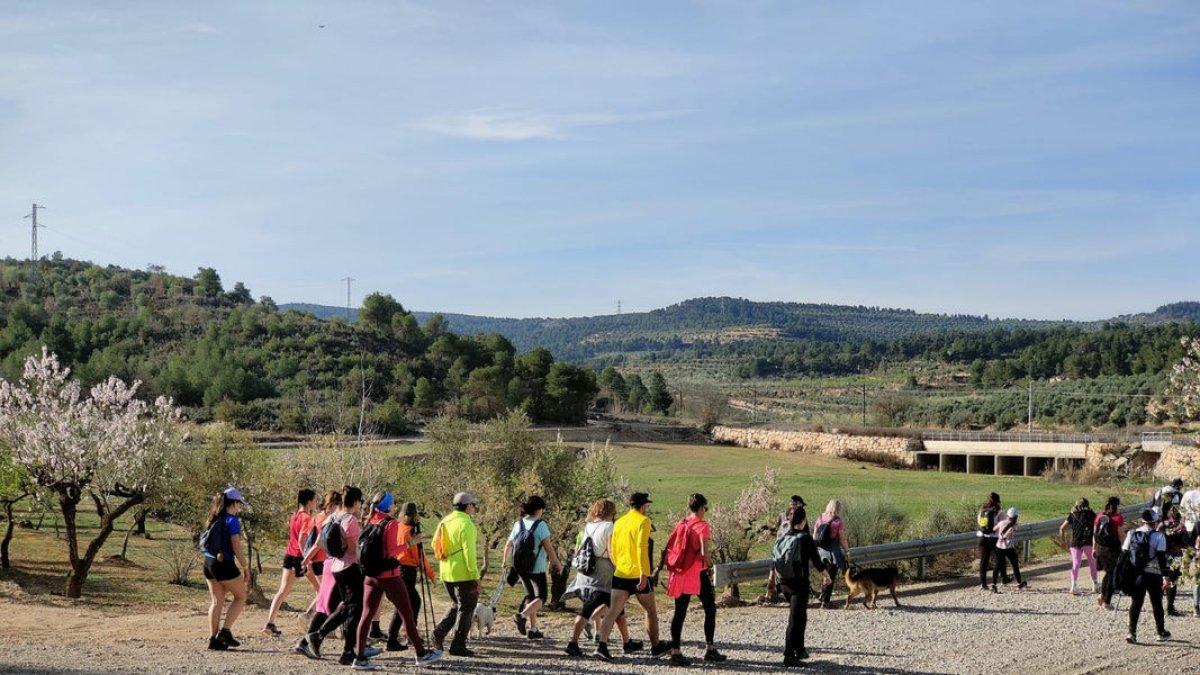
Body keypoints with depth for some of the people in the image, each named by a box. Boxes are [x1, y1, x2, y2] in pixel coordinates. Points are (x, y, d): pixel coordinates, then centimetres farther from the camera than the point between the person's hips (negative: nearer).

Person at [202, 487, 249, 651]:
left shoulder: (213, 519, 11)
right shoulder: (232, 520, -12)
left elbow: (207, 542, 16)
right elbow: (236, 548, -16)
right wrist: (246, 568, -9)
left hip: (208, 563, 7)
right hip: (225, 564, -7)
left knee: (217, 601, 13)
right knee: (240, 597, 10)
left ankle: (213, 638, 7)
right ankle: (225, 631, 2)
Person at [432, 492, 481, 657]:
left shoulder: (445, 521, 8)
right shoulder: (466, 524, -16)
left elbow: (435, 544, 15)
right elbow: (469, 552, -19)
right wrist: (475, 576, -16)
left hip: (446, 573, 8)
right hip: (463, 574, -8)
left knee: (456, 604, 23)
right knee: (466, 608, 4)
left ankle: (440, 631, 6)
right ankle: (458, 646, 4)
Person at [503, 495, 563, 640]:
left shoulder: (518, 524, 4)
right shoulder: (540, 525, -13)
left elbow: (508, 545, 12)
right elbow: (548, 547, -17)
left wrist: (505, 559, 30)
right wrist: (558, 564, -7)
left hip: (520, 567, 6)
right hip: (536, 568, -6)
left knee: (531, 596, 19)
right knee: (540, 598, 4)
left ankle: (533, 629, 19)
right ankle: (522, 615, -22)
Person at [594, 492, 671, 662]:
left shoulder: (619, 522, 13)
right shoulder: (643, 521, -8)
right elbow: (642, 548, -19)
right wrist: (644, 574, -22)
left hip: (620, 574, 5)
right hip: (638, 575, -5)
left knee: (614, 611, -3)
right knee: (651, 611, 13)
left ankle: (602, 645, -20)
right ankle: (656, 647, 24)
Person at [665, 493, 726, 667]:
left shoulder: (680, 524, 8)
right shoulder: (702, 525, -9)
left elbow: (668, 548, 9)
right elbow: (704, 551, -20)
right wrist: (710, 565, -4)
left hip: (680, 574, 5)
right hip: (698, 574, -5)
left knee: (680, 612, 6)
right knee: (710, 609, 11)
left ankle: (675, 652, 2)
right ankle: (709, 649, 13)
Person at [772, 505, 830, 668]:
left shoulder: (782, 538, 3)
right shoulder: (805, 538, -14)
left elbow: (775, 561, 10)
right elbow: (816, 560, -10)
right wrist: (827, 576, 7)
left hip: (784, 583, 6)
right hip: (800, 583, -6)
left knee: (800, 617, 23)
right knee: (795, 619, -4)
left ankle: (799, 650, 31)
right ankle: (788, 656, -9)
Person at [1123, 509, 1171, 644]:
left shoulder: (1131, 534, 6)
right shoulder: (1158, 536, -8)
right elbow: (1161, 557, -12)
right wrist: (1166, 576, -10)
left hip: (1135, 575, 3)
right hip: (1153, 574, -3)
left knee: (1135, 604, 6)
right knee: (1157, 604, 12)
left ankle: (1132, 632, -4)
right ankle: (1161, 633, 23)